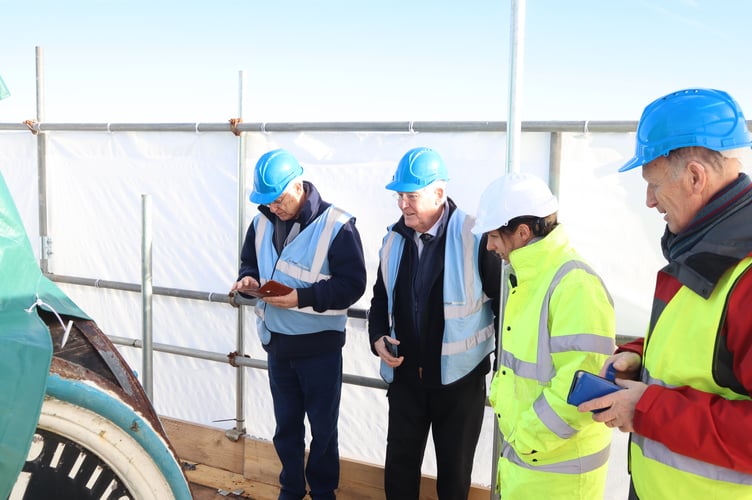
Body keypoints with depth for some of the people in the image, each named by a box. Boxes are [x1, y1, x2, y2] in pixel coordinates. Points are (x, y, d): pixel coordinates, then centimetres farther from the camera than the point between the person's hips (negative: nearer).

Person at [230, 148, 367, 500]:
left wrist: (302, 297, -28)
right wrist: (248, 279, -8)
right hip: (277, 341, 5)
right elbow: (249, 261, 16)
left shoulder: (336, 225, -17)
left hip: (320, 345, -5)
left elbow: (353, 284, -19)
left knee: (323, 427, 11)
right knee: (286, 424, 18)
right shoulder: (262, 222, 2)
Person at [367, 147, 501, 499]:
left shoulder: (475, 237, -16)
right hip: (405, 375, 5)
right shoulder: (394, 238, 3)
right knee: (399, 466, 13)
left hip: (459, 378, -4)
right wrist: (378, 337, -3)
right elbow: (381, 298, 15)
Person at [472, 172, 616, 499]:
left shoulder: (574, 286, -22)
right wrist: (498, 396, 8)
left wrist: (526, 438, -18)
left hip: (556, 467, -8)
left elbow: (581, 389, -26)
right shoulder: (527, 278, 9)